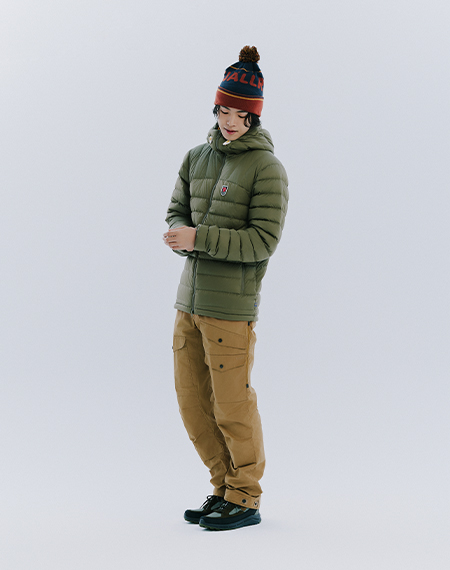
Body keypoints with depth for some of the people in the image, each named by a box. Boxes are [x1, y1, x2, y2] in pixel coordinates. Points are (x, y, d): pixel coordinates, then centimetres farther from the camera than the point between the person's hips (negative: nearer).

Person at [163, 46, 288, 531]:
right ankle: (225, 487, 26)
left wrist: (199, 238, -21)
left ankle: (245, 500, 16)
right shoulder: (197, 158, 10)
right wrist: (181, 235, -10)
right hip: (191, 297, 7)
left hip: (232, 303, -7)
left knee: (232, 406, 1)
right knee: (192, 403, 11)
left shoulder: (267, 169, -10)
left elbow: (263, 241, -15)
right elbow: (177, 214, 13)